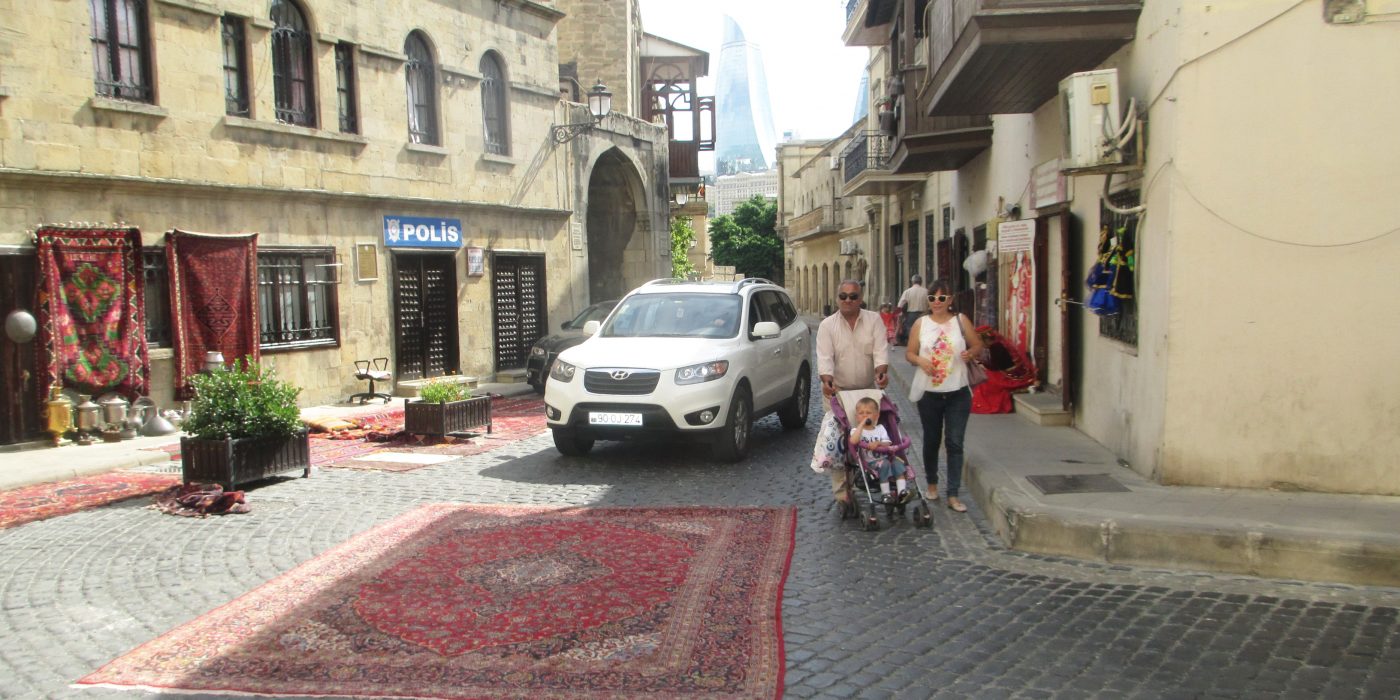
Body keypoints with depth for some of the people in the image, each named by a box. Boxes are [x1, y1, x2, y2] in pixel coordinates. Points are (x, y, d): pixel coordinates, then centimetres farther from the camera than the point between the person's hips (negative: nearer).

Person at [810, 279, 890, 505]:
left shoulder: (874, 320, 1)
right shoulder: (827, 325, -2)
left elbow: (881, 350, -10)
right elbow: (824, 357, -11)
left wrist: (882, 371, -30)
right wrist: (827, 379, -30)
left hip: (869, 390, 1)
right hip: (839, 391, -1)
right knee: (838, 438, -8)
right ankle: (841, 489, -3)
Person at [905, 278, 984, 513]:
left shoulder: (961, 320, 0)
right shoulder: (921, 324, 2)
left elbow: (978, 346, 6)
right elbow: (909, 353, 5)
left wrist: (971, 353, -16)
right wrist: (920, 360, -16)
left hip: (957, 393, -1)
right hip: (928, 392, 1)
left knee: (955, 443, -3)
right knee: (931, 440, 15)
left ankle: (953, 495, 2)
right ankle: (932, 483, 34)